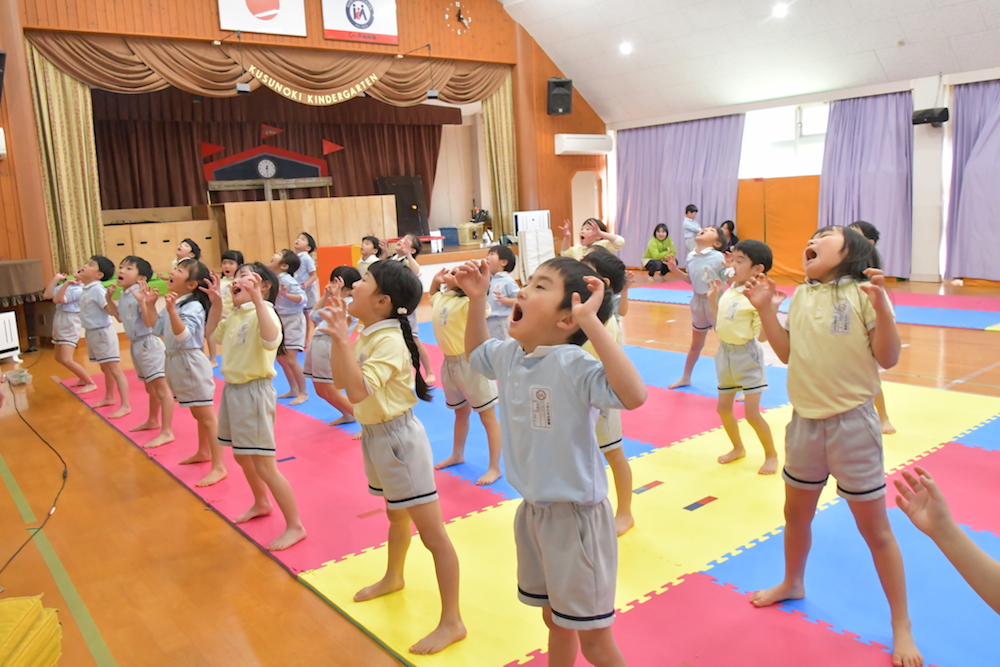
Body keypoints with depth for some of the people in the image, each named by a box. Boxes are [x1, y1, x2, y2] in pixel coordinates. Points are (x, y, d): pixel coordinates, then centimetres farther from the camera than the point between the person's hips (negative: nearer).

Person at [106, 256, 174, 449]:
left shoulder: (140, 294, -19)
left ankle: (167, 432, -7)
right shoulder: (123, 296, 9)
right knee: (150, 387, 25)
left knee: (161, 388, -7)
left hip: (148, 343, -10)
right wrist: (109, 298, 18)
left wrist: (142, 301, -37)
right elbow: (120, 317, 26)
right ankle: (153, 421, 41)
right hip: (135, 344, 10)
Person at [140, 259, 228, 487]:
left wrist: (172, 311, -40)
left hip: (191, 363, -10)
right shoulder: (173, 303, 9)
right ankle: (203, 452, 40)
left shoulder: (193, 306, -20)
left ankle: (219, 467, -2)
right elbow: (157, 328, 17)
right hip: (177, 362, 10)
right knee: (197, 414, 24)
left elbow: (183, 336, -30)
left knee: (207, 415, -6)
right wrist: (149, 305, 10)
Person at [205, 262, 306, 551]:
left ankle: (295, 526, 5)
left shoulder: (264, 311, -18)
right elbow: (215, 334, 27)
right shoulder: (235, 314, 9)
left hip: (254, 391, -9)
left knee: (264, 465, -7)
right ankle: (261, 503, 46)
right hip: (232, 389, 9)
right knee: (241, 456, 23)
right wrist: (216, 303, 12)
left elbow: (271, 340, -39)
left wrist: (256, 298, -41)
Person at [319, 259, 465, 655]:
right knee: (396, 515, 30)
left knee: (432, 532, -2)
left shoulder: (389, 341, -24)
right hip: (375, 434, 10)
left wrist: (342, 340, -35)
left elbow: (357, 390, -34)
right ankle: (394, 577, 53)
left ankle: (452, 622, 7)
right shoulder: (366, 334, 4)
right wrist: (337, 334, -2)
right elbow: (339, 380, 7)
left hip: (398, 436, -10)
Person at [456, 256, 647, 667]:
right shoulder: (509, 354, -2)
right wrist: (477, 298, 8)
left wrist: (590, 322, -40)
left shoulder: (573, 365, -25)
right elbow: (476, 352, 21)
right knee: (555, 621, 27)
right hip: (532, 509, 7)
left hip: (575, 516, -7)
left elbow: (633, 395, -42)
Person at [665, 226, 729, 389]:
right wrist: (674, 269, 3)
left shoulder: (718, 257, -20)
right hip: (698, 302, 6)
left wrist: (732, 269, -36)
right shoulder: (690, 257, -1)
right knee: (696, 343, 22)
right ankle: (685, 377, 39)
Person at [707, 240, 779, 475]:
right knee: (723, 407, 14)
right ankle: (738, 448, 35)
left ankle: (771, 454, 18)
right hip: (725, 353, 8)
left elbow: (763, 336, -22)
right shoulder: (728, 292, 4)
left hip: (746, 355, -8)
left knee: (752, 412, -4)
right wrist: (712, 298, 10)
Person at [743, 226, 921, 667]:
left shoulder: (863, 293, -13)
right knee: (796, 513, 21)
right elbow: (788, 354, 7)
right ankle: (792, 584, 46)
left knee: (874, 528, 5)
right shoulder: (801, 296, 5)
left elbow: (887, 358, -15)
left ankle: (901, 625, 22)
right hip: (805, 421, 6)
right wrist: (765, 310, -1)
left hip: (851, 422, -6)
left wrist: (881, 306, -28)